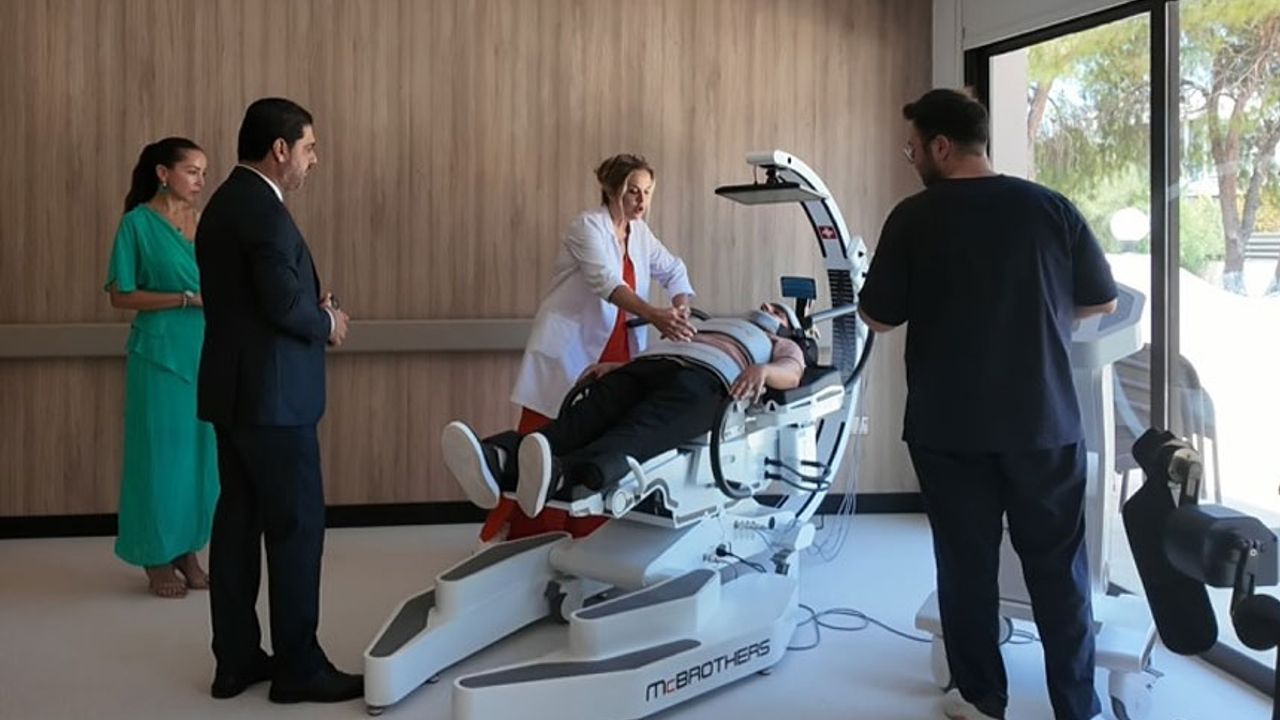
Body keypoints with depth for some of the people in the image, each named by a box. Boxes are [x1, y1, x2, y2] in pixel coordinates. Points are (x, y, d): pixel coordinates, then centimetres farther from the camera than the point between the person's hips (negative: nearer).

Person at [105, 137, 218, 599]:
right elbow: (121, 295, -10)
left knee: (201, 451, 8)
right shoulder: (138, 222, -6)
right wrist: (187, 299, -16)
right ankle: (158, 558, 12)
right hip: (161, 353, -5)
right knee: (161, 451, 1)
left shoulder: (204, 223, 10)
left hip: (206, 352, 6)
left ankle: (188, 552, 20)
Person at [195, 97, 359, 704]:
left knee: (238, 520, 12)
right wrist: (327, 323, -5)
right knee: (297, 526, -2)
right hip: (270, 394, -10)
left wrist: (313, 311, 5)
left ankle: (237, 659, 19)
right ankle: (299, 667, 6)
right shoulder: (264, 210, -17)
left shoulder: (224, 202, 14)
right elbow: (285, 303, -24)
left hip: (233, 388, 10)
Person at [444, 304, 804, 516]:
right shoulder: (711, 325, 47)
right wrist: (613, 365, 13)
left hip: (706, 376, -5)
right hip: (652, 361, 5)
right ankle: (498, 460, -56)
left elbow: (791, 373, 8)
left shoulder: (783, 347, 34)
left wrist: (763, 370, -15)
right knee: (584, 418, -28)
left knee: (640, 432, -37)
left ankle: (559, 475, -68)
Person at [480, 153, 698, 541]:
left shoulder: (640, 232, 12)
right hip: (569, 353, -7)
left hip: (614, 356, 7)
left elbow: (673, 270, 23)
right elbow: (606, 282, -26)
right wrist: (655, 316, -40)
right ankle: (518, 539, -1)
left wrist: (681, 309, 1)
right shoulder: (588, 226, -10)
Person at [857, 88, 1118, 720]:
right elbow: (1103, 302, 6)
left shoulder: (914, 217, -8)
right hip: (1045, 422, 2)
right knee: (1058, 568, 11)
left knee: (967, 564, 12)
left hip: (949, 426, -1)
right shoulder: (1052, 208, -2)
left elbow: (879, 318, -3)